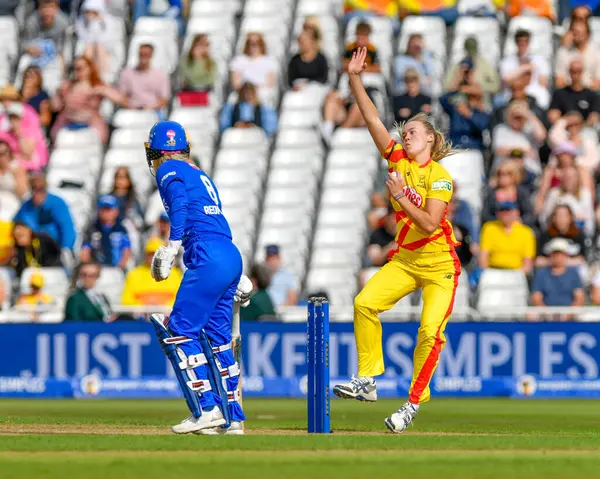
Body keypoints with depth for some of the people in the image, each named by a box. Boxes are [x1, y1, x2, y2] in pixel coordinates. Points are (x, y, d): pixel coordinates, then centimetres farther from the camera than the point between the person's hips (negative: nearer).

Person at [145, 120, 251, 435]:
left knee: (181, 331, -7)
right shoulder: (201, 175, 27)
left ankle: (206, 409, -15)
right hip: (231, 255, 8)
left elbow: (180, 202, -16)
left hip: (208, 256, -8)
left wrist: (173, 245, -22)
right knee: (217, 336, 12)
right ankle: (232, 417, 12)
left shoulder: (168, 170, 4)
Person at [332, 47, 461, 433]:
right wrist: (355, 78, -9)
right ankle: (368, 380, -10)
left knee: (431, 330, -17)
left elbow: (430, 224, -22)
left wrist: (400, 197, -27)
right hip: (405, 260, 5)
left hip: (439, 264, -5)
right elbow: (373, 120, -3)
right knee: (365, 303, -15)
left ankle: (414, 402, -6)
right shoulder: (398, 160, 2)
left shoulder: (439, 177, -13)